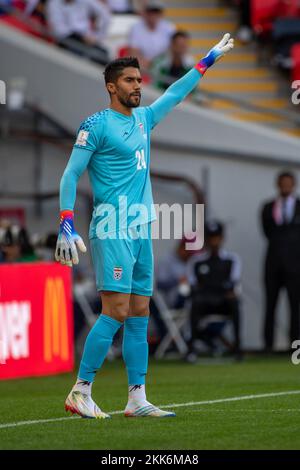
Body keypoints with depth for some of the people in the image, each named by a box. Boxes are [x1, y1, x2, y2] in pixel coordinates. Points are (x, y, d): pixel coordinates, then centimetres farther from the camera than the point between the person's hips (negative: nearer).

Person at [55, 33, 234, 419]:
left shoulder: (143, 119, 16)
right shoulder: (96, 125, -6)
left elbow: (175, 94, 32)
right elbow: (70, 175, -7)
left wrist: (210, 59, 35)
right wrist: (66, 226, -15)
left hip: (142, 231, 8)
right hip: (112, 231, -8)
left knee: (139, 315, 6)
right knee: (116, 312, -14)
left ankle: (137, 399, 8)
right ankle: (80, 393, -8)